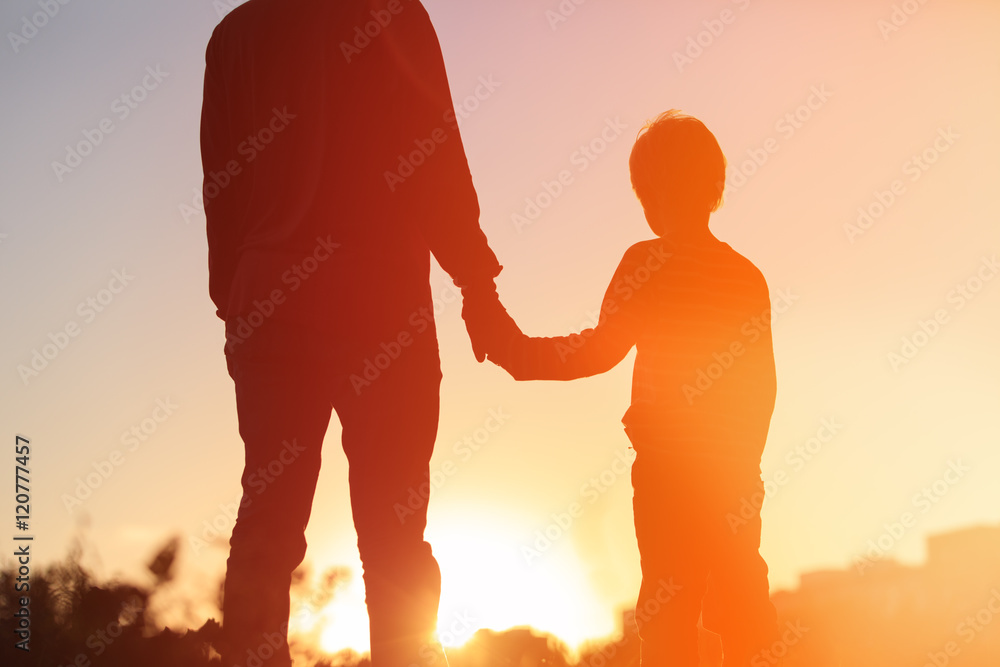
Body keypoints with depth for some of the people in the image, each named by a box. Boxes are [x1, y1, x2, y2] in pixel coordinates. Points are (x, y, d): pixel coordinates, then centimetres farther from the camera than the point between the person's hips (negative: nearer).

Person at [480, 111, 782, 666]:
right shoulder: (749, 277, 11)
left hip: (670, 464, -5)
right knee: (742, 607, 11)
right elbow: (763, 385, 12)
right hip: (736, 473, 5)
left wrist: (514, 348, -5)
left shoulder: (649, 262, -5)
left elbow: (601, 350, -14)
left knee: (669, 611, -5)